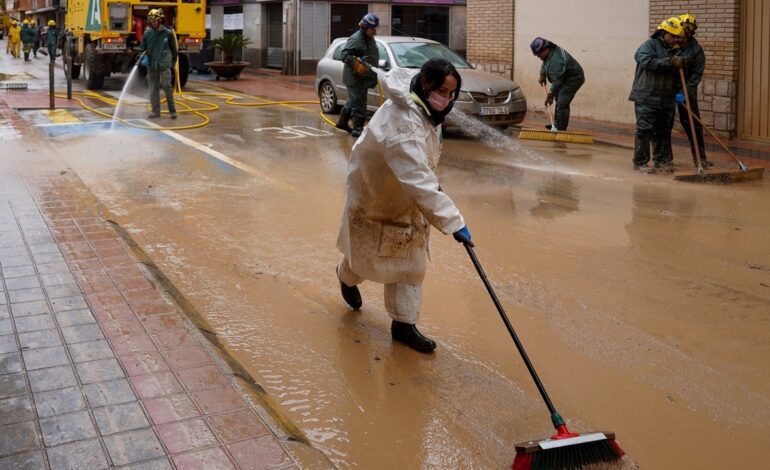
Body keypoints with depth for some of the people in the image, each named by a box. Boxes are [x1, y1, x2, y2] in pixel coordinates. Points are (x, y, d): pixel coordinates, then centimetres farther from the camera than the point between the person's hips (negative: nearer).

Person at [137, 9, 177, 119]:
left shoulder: (168, 33, 2)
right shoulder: (147, 33, 7)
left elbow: (174, 50, 10)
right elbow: (142, 48, 14)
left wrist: (173, 63, 10)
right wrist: (142, 54, -7)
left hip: (165, 64, -3)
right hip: (151, 65, 3)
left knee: (166, 86, -11)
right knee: (153, 88, 4)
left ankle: (172, 111, -2)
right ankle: (155, 111, 11)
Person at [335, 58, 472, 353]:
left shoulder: (424, 108, -10)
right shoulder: (403, 124, -40)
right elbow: (417, 181, -47)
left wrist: (432, 180, 16)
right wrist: (453, 222, -48)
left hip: (407, 197, 8)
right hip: (374, 194, -7)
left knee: (411, 261, 8)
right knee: (369, 255, 16)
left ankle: (404, 323, 18)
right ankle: (347, 277, 51)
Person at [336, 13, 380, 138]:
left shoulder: (370, 39, 14)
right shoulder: (355, 39, -15)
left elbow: (373, 57, 24)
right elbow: (345, 55, -22)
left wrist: (374, 73, 14)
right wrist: (358, 65, -31)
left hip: (364, 77, 9)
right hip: (354, 77, -9)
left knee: (353, 101, 20)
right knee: (358, 103, -9)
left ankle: (342, 122, 34)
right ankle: (357, 129, -5)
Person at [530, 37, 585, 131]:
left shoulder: (555, 61, -34)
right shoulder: (549, 52, -2)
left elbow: (557, 81, -33)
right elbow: (544, 65, 20)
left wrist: (550, 95, -28)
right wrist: (542, 76, 7)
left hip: (574, 78, -11)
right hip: (566, 78, 11)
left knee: (562, 103, -16)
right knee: (559, 100, 17)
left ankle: (561, 129, -12)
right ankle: (557, 124, 27)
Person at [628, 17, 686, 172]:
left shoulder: (673, 50, 17)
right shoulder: (649, 45, -5)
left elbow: (675, 74, 24)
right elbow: (646, 62, -23)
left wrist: (680, 64, 1)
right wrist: (670, 62, -26)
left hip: (665, 100, 7)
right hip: (646, 97, -7)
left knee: (664, 130, 11)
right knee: (644, 130, -6)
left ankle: (662, 160, 22)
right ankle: (640, 162, -1)